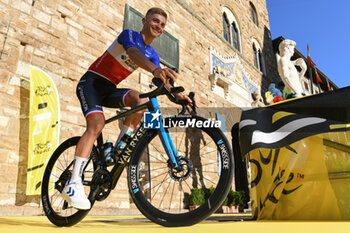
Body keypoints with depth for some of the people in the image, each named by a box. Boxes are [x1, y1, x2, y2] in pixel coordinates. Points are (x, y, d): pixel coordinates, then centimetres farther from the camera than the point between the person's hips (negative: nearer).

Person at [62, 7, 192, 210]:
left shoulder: (152, 55, 8)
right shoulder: (129, 35, -10)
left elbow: (163, 79, -6)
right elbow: (133, 53, -34)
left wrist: (176, 94, -26)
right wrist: (155, 69, -53)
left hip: (110, 89, 5)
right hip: (91, 82, -5)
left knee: (140, 100, -24)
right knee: (97, 125, -26)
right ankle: (73, 185, -25)